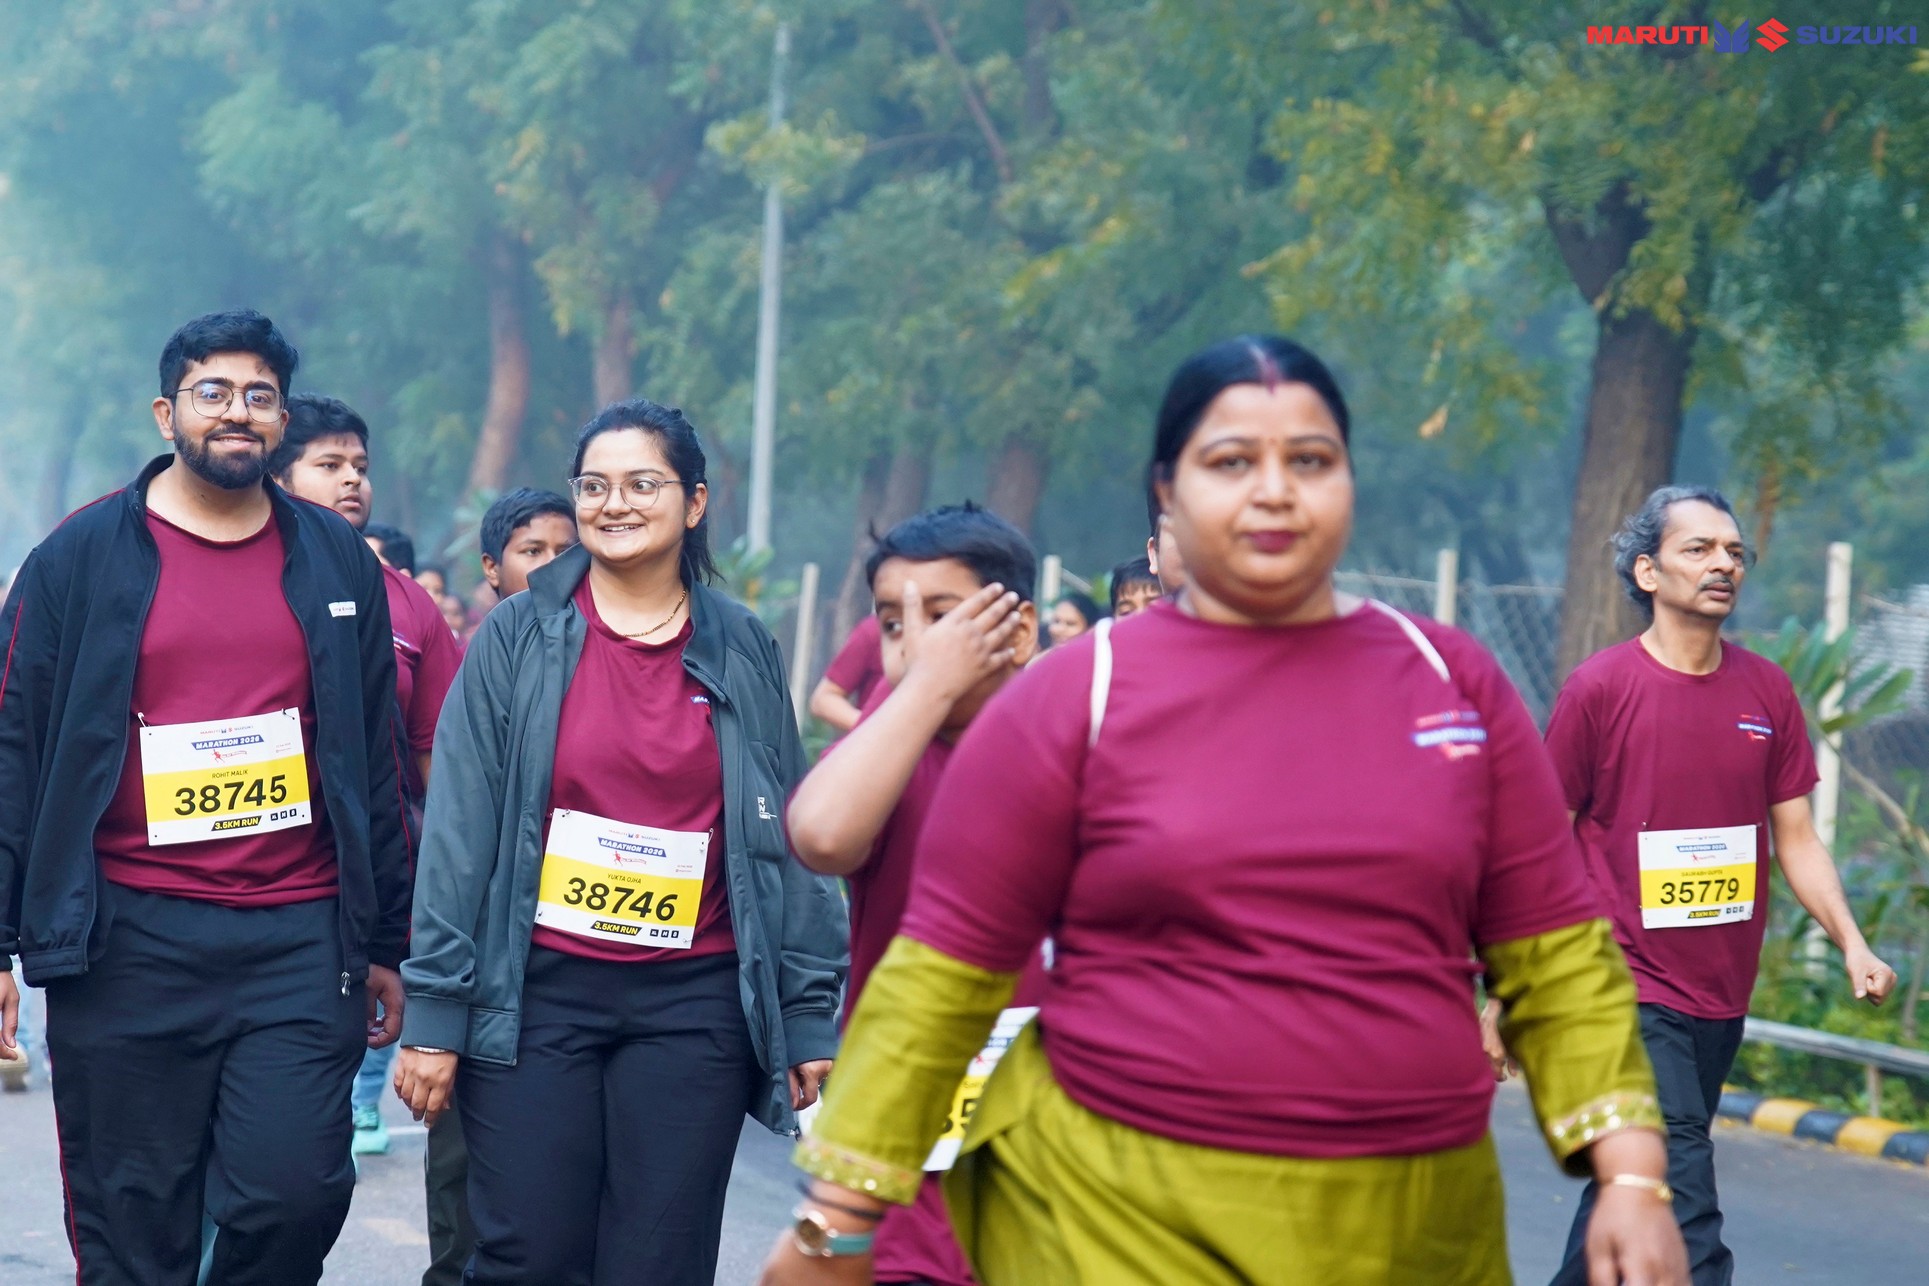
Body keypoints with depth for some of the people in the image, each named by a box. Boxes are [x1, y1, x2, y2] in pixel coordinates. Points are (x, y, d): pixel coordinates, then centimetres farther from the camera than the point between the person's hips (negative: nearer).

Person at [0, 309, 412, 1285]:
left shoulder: (338, 564, 11)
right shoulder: (82, 558, 3)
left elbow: (378, 764, 15)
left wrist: (386, 944, 13)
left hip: (299, 943, 2)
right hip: (125, 940, -1)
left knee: (295, 1192, -10)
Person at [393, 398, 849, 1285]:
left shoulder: (743, 652, 6)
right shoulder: (517, 638, 1)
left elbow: (787, 841, 7)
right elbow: (459, 830, -2)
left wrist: (810, 1011, 3)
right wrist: (434, 1009, -6)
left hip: (694, 1004, 1)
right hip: (535, 993, -1)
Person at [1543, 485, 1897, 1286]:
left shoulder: (1768, 693, 6)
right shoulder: (1599, 689, -7)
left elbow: (1796, 839, 11)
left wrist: (1852, 944, -3)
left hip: (1723, 997, 6)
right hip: (1632, 994, -5)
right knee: (1685, 1214, -13)